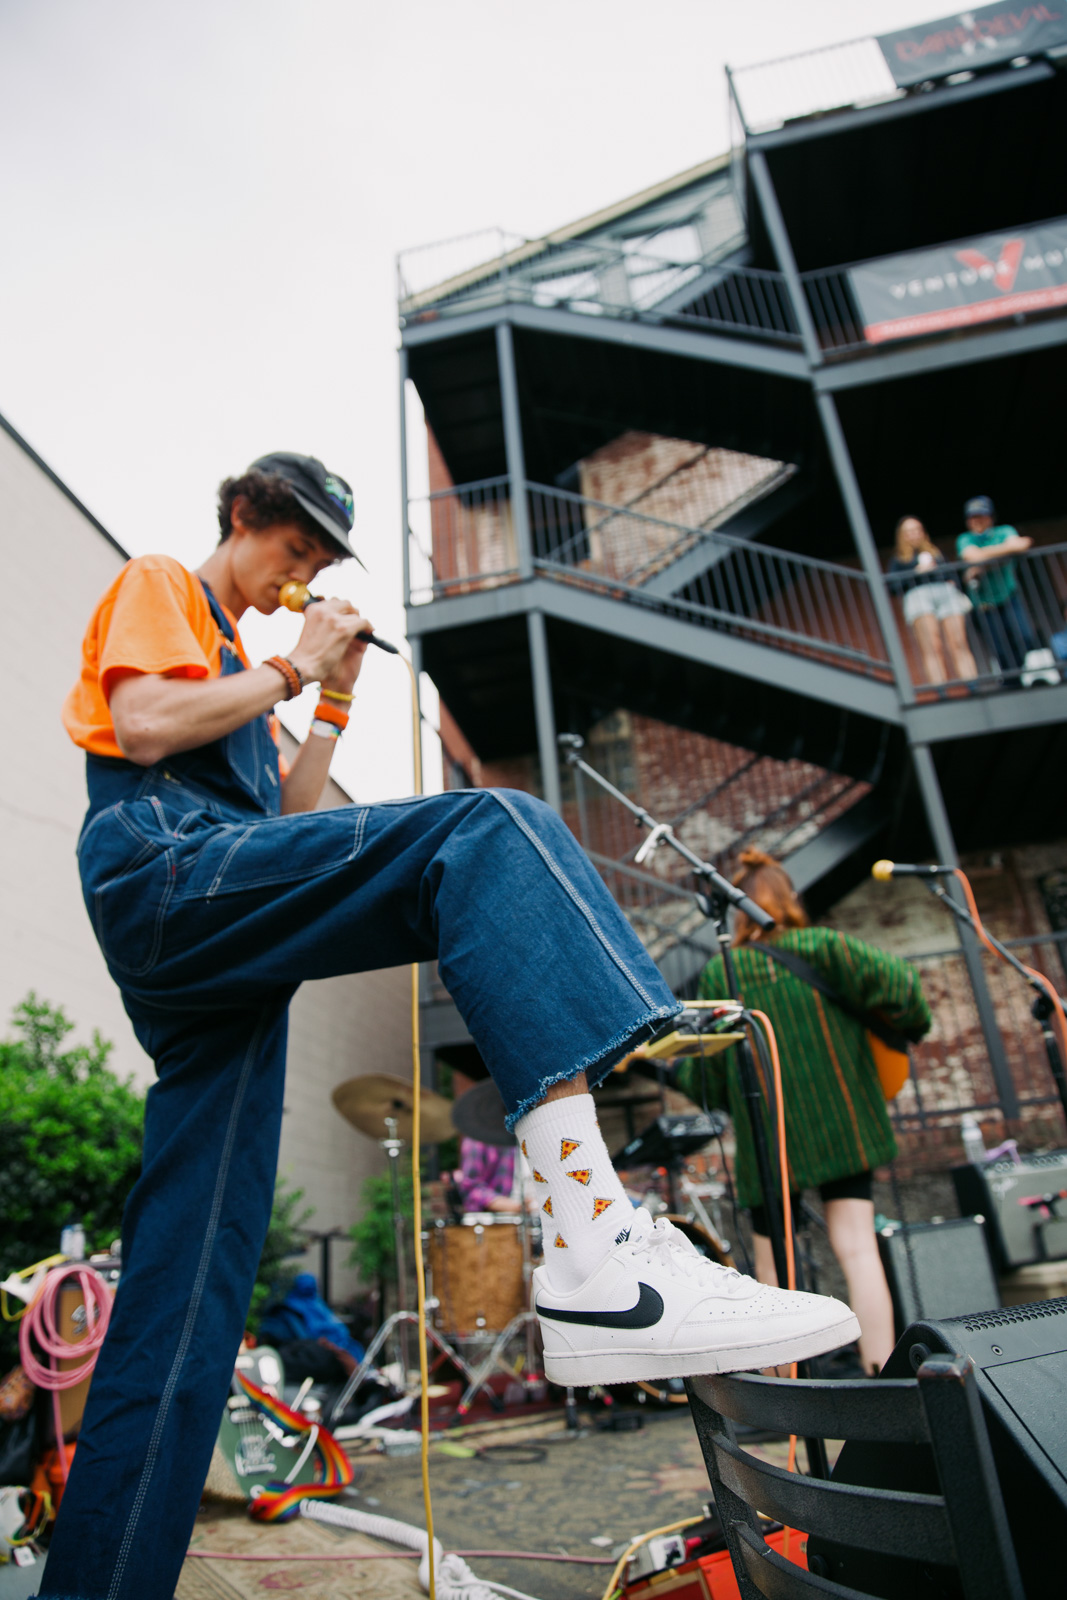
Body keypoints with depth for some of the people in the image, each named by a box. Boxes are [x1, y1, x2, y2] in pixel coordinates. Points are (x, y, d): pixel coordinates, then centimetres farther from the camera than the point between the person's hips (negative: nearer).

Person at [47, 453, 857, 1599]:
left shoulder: (235, 658, 38)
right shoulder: (156, 586, 15)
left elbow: (283, 818, 28)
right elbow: (143, 726, -7)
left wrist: (334, 700, 21)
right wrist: (291, 668, 2)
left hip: (213, 954, 10)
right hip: (164, 870, -9)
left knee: (185, 1289, 3)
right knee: (490, 834, -28)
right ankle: (597, 1256, -43)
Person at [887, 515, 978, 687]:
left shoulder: (936, 554, 35)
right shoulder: (898, 561, 24)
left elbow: (951, 575, 28)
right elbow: (893, 586, 7)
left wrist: (955, 584, 5)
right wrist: (917, 571, -3)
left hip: (946, 593, 3)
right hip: (918, 594, -3)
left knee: (959, 644, -17)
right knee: (932, 647, -22)